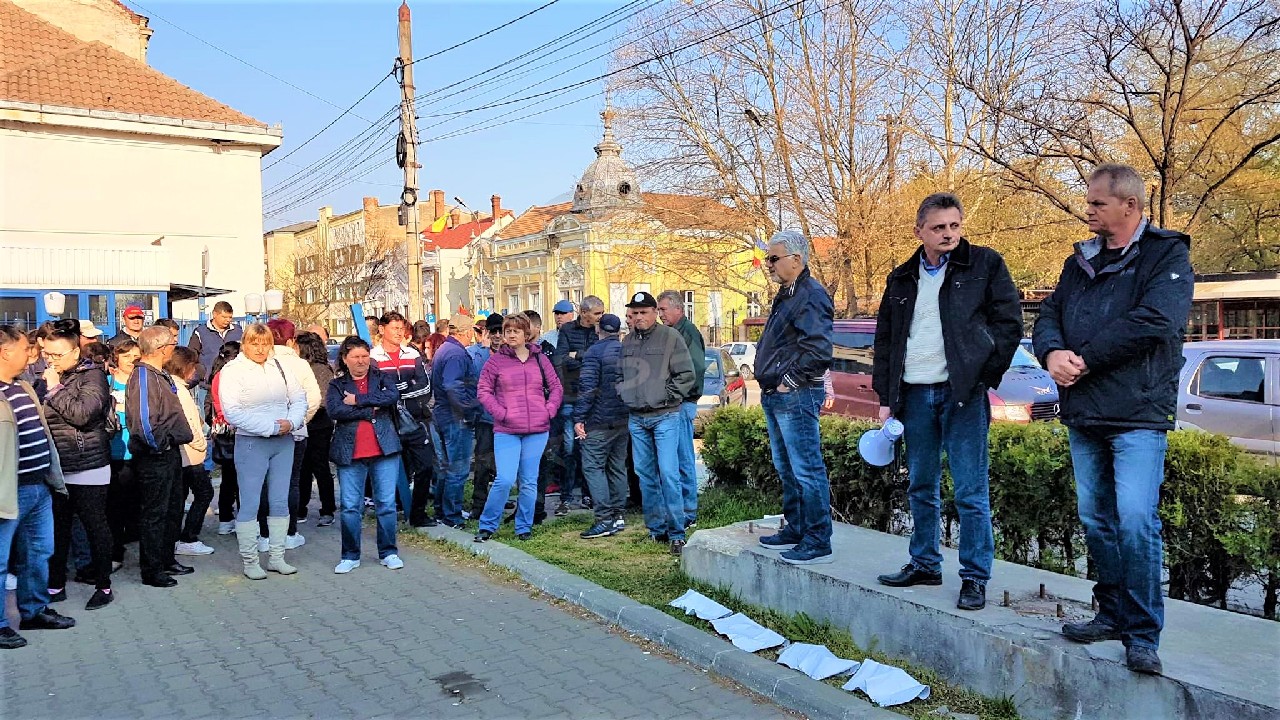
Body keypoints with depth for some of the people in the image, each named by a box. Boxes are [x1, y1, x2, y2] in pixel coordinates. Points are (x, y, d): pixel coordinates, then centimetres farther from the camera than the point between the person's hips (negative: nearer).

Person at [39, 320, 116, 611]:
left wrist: (55, 389, -16)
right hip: (56, 467, 6)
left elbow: (82, 413, -21)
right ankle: (56, 585, 24)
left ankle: (103, 586, 14)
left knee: (96, 527, 3)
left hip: (88, 467, -6)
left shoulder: (92, 375, -8)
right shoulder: (49, 377, 10)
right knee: (57, 527, 12)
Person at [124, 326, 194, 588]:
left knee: (172, 509, 19)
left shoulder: (160, 376, 13)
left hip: (170, 453, 10)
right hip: (154, 457, -10)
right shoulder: (143, 377, -18)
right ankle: (151, 571, 11)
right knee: (153, 514, 1)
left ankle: (167, 560, 32)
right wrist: (159, 447, -16)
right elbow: (143, 420, -26)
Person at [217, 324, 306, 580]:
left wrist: (291, 422, -9)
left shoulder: (279, 367, 9)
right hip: (251, 443, -5)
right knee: (250, 504, 1)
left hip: (284, 442, 5)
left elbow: (299, 397, 10)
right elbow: (233, 413, -16)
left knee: (280, 502, 10)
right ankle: (250, 561, 12)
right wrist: (271, 427, -17)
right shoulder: (232, 370, -7)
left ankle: (276, 557, 20)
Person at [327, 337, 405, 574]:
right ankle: (350, 556, 16)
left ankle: (388, 553, 16)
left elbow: (393, 395, -12)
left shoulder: (382, 378, 10)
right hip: (350, 454, 0)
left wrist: (357, 400, -12)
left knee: (386, 503, 4)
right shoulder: (336, 385, 8)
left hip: (384, 450, 0)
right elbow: (335, 410, -11)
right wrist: (371, 410, -12)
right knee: (350, 507, 3)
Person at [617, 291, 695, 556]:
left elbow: (686, 375, -6)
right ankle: (656, 528, 20)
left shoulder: (671, 337, -4)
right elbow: (619, 374, 22)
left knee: (668, 474, -10)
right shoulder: (627, 341, 11)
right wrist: (623, 394, 7)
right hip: (636, 418, 6)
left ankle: (677, 533, -4)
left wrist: (666, 396, -10)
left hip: (665, 417, -5)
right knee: (646, 475, 10)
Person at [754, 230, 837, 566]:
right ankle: (795, 530, 29)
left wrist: (789, 381, -17)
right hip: (775, 398, 11)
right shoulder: (785, 295, 17)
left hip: (795, 398, -11)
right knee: (787, 469, 18)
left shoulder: (811, 295, -14)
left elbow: (818, 349, -24)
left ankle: (818, 542, 1)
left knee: (807, 470, -6)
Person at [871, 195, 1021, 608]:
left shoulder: (984, 265, 1)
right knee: (921, 488, 13)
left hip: (962, 392, -4)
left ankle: (975, 578, 8)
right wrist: (886, 397, 8)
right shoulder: (902, 279, 12)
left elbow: (1009, 323, -2)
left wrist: (984, 377, -9)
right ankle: (924, 564, 26)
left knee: (971, 492, -1)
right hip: (914, 394, 5)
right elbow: (885, 339, 14)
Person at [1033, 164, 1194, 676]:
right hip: (1083, 414, 7)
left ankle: (1143, 634, -1)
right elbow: (1048, 316, 11)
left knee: (1136, 520, -12)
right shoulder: (1080, 262, 17)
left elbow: (1154, 322, -18)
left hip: (1138, 414, -6)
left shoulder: (1167, 256, -2)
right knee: (1096, 519, 12)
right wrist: (1053, 353, -11)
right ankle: (1114, 614, 25)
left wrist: (1085, 359, -14)